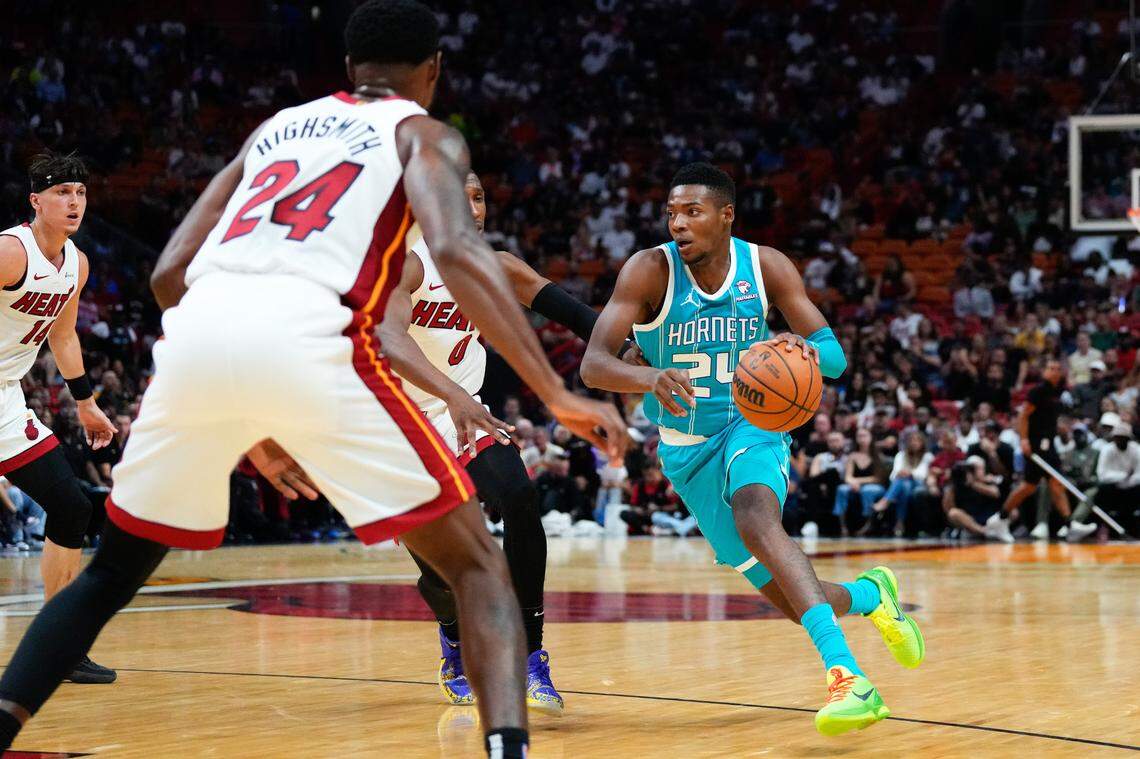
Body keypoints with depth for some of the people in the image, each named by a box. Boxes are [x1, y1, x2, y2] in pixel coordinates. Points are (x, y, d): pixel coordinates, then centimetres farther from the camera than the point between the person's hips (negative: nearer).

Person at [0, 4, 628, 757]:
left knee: (112, 574, 26)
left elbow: (170, 274, 28)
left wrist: (247, 421, 35)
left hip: (198, 329, 4)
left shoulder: (275, 127, 33)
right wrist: (558, 394, -4)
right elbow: (455, 250, -3)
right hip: (306, 336, -4)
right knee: (476, 564, 7)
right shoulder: (423, 134, 19)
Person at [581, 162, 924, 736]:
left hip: (752, 421, -1)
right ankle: (870, 594, 35)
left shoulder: (766, 266, -10)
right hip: (687, 448, 1)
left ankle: (845, 675, -43)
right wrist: (651, 377, -46)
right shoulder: (651, 271, -15)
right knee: (790, 600, -1)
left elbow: (834, 355, -9)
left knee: (754, 516, -36)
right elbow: (593, 365, -25)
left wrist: (805, 349, -34)